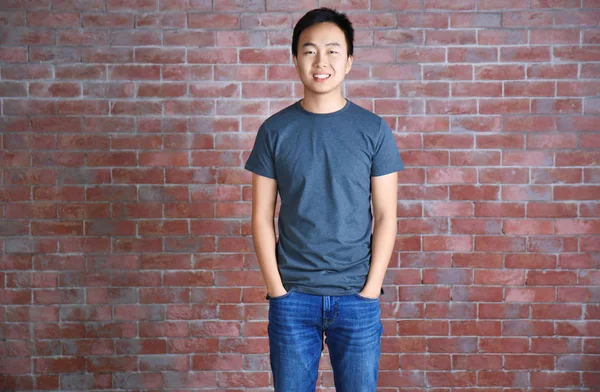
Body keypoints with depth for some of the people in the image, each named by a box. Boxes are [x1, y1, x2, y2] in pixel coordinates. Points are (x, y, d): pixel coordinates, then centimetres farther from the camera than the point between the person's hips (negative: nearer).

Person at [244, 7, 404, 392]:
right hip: (293, 296, 1)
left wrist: (371, 289, -6)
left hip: (357, 296, 0)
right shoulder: (275, 130, 1)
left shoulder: (374, 130, 0)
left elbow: (385, 216, 0)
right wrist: (276, 287, -4)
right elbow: (263, 217, 2)